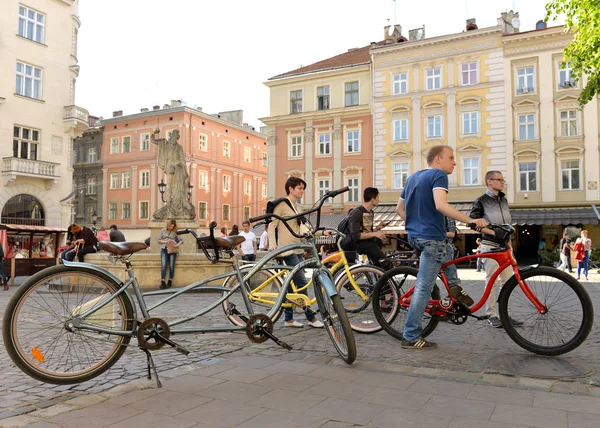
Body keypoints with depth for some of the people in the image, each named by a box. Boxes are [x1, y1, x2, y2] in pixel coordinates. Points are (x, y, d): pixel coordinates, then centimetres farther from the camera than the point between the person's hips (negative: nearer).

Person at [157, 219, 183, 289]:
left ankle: (170, 281, -3)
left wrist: (177, 245, -13)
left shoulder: (175, 232, 7)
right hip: (164, 249, 0)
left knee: (171, 265, -14)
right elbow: (158, 240, 11)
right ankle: (163, 282, -19)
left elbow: (181, 240, 6)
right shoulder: (163, 230, 11)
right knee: (163, 265, -17)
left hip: (172, 249, 0)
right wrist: (165, 242, -5)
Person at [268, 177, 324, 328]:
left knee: (292, 283, 9)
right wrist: (272, 243, -24)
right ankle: (311, 317, -2)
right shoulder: (282, 204, -6)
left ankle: (289, 318, 15)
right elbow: (272, 225, -11)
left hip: (297, 250, 9)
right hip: (288, 249, -9)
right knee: (302, 281, -10)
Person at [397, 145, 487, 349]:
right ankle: (411, 337, -1)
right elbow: (440, 205, -25)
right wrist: (471, 221, -25)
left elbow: (399, 208, 22)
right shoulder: (438, 175, -9)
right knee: (423, 288, -5)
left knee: (447, 249, 33)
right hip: (431, 238, -9)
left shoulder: (413, 177, 17)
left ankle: (455, 290, 29)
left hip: (414, 235, 9)